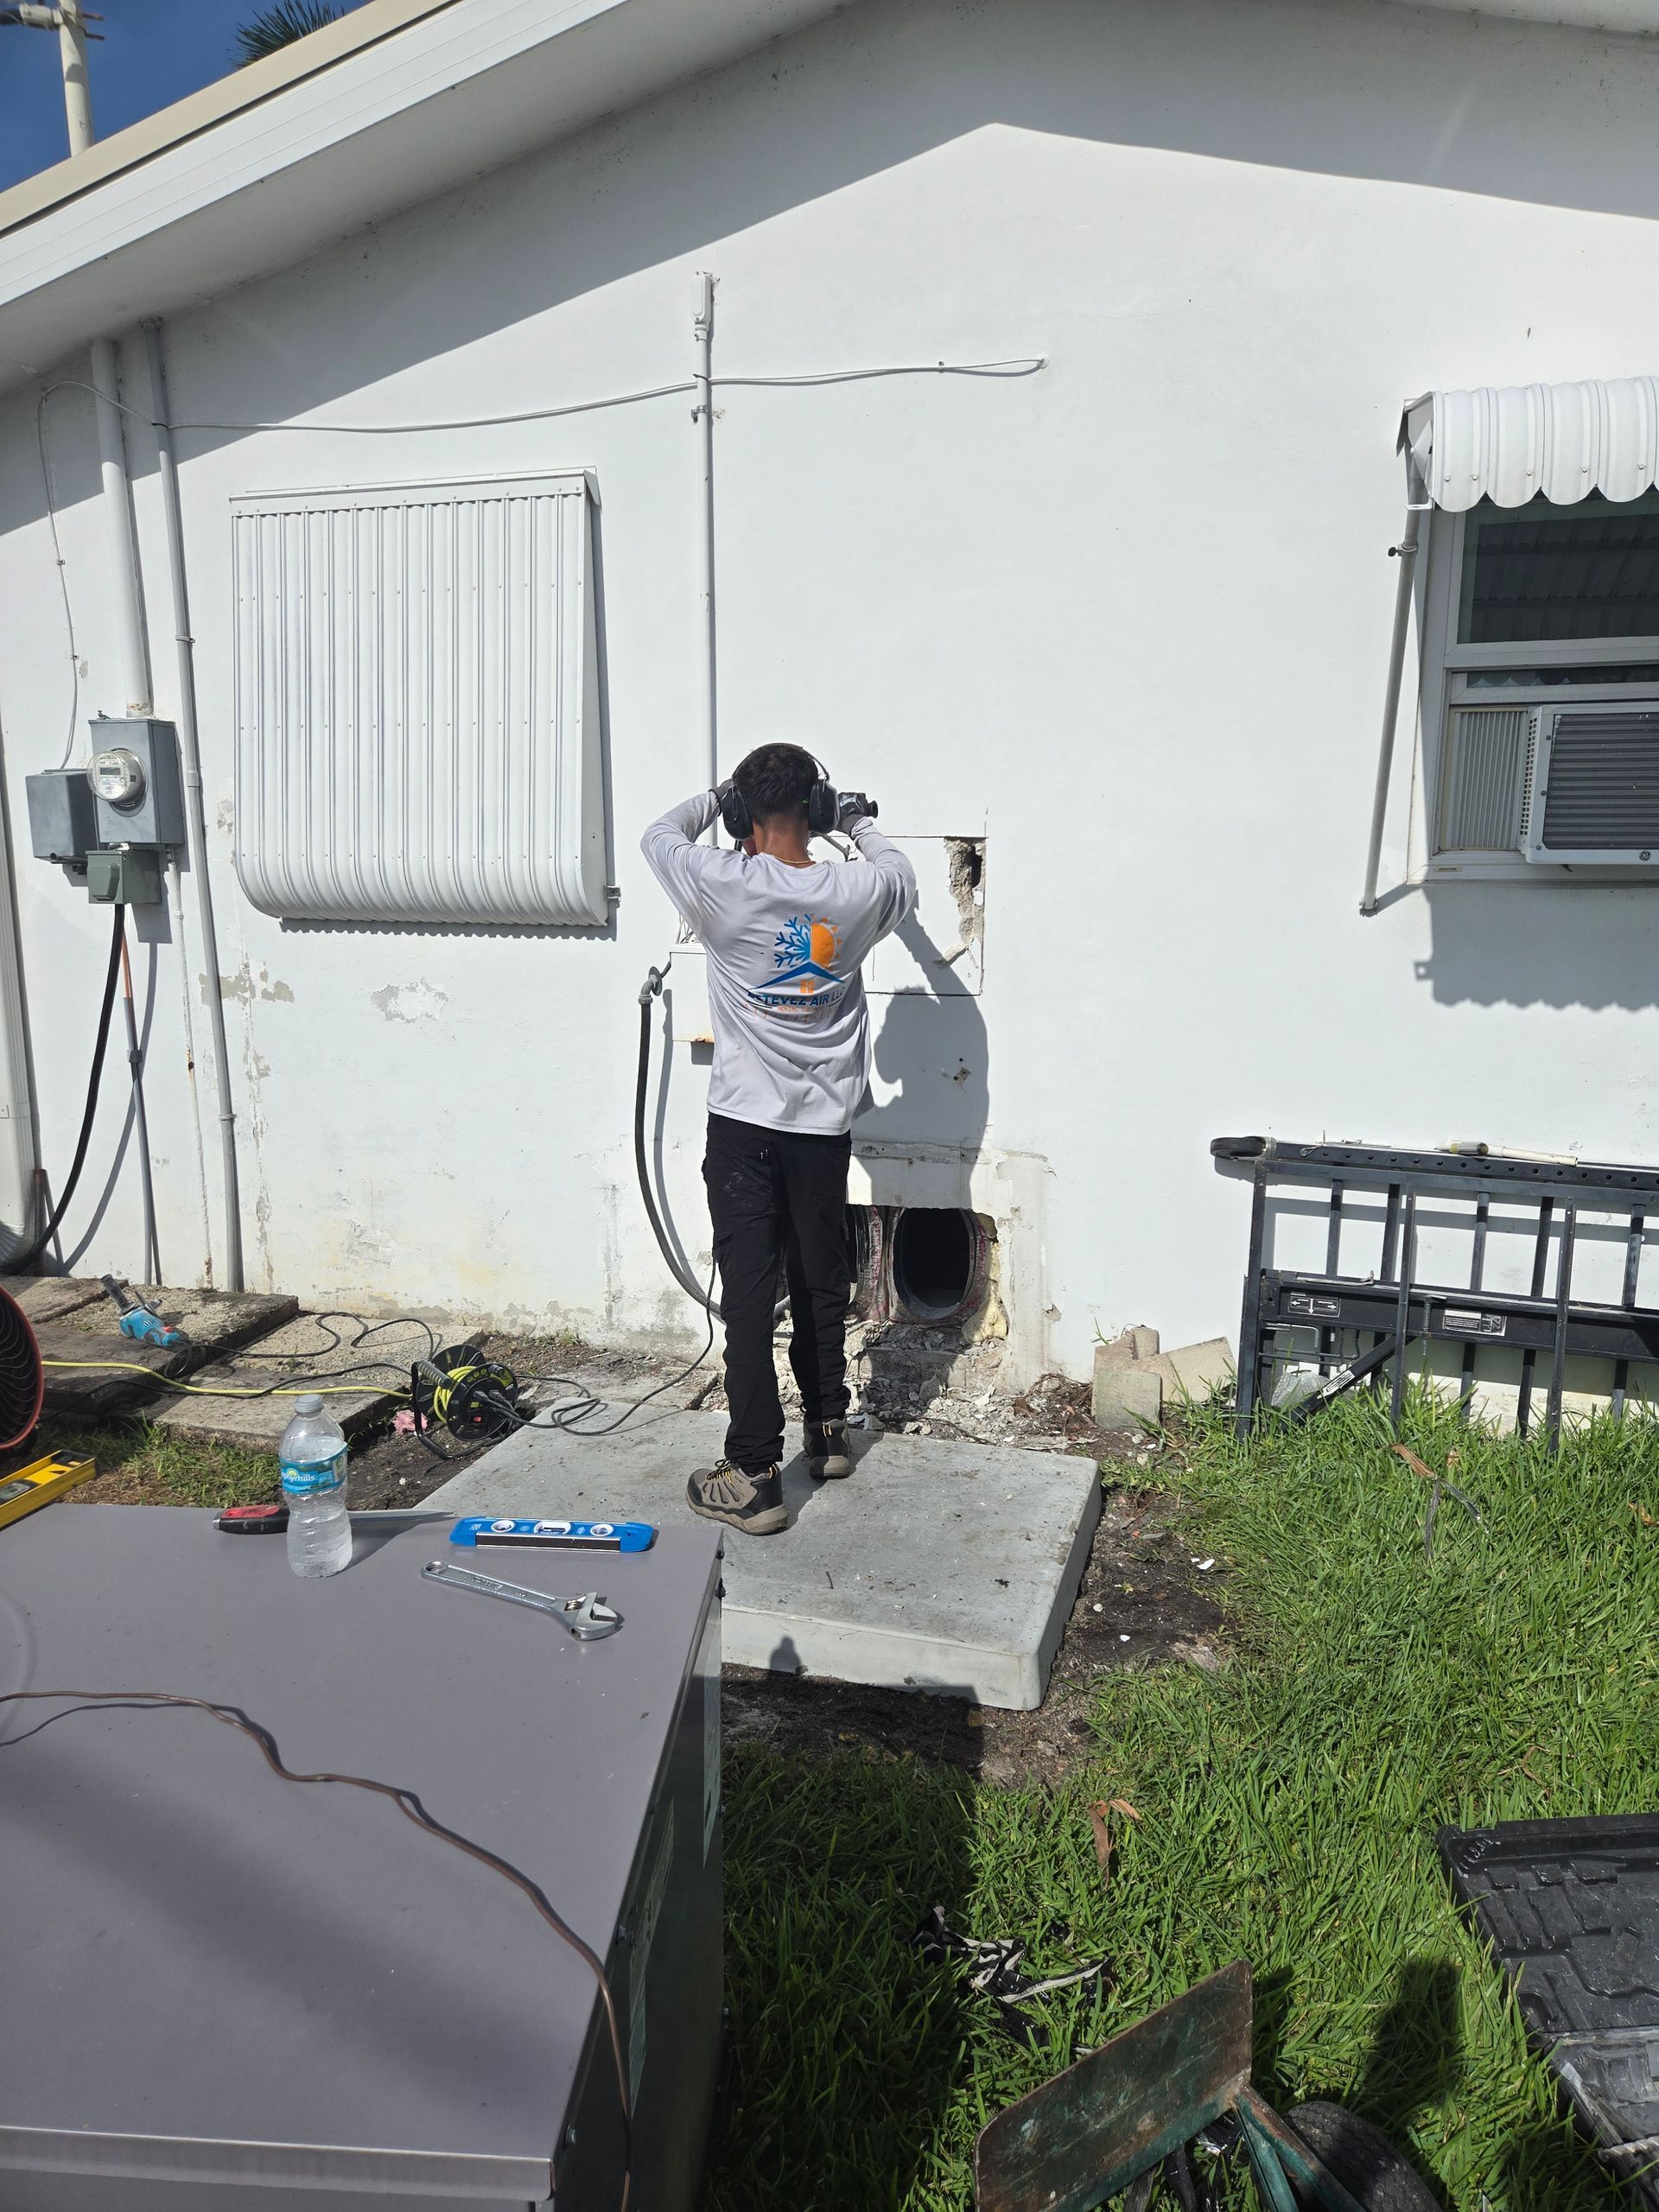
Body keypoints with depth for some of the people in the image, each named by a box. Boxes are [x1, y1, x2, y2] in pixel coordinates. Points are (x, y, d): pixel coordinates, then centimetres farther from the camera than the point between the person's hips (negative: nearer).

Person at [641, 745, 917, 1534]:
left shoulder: (723, 886, -12)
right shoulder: (856, 892, -5)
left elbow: (660, 835, 9)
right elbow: (902, 879, 20)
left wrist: (715, 797, 25)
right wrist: (860, 824, 35)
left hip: (744, 1121, -3)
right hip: (825, 1122, 3)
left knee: (748, 1292, -1)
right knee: (821, 1281, 17)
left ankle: (753, 1476, 2)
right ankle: (828, 1431, 32)